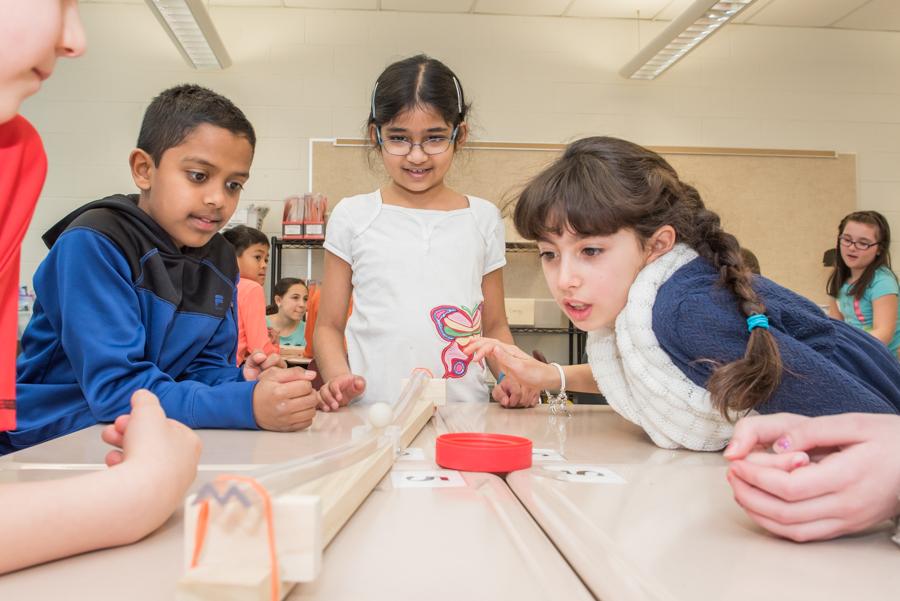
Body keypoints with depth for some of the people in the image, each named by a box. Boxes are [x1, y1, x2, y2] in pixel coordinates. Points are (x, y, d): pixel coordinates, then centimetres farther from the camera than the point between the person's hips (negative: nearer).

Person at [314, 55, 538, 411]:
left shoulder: (483, 218, 10)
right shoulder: (353, 216, 6)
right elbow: (329, 326, 8)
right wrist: (338, 379, -11)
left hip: (464, 409, 2)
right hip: (373, 411, -1)